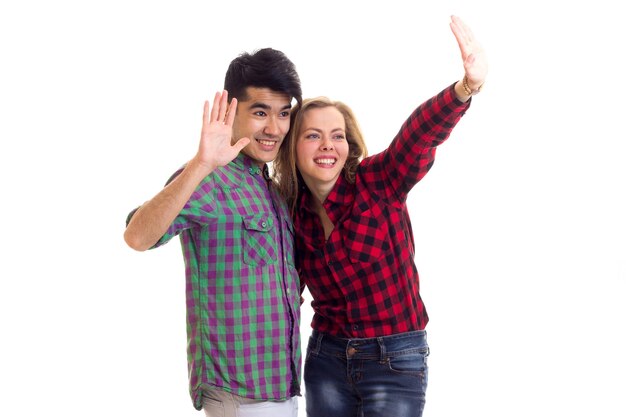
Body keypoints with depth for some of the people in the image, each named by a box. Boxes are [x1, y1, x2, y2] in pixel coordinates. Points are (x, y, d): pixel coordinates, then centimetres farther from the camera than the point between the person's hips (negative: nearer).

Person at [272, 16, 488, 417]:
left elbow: (420, 135, -33)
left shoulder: (377, 183, -12)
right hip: (326, 357, 4)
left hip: (396, 362, -4)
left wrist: (467, 87, -50)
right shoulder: (294, 210, 0)